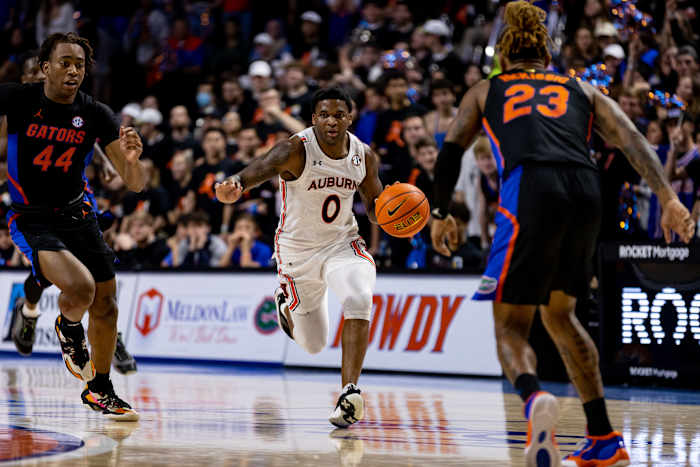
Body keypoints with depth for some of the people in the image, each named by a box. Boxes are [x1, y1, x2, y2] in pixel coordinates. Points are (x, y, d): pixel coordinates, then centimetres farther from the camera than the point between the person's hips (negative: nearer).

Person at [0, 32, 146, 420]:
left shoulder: (96, 115, -8)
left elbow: (135, 185, -9)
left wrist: (131, 160, -31)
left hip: (77, 213, 4)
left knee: (106, 305, 7)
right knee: (80, 288, -26)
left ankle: (100, 389, 30)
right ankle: (68, 327, 12)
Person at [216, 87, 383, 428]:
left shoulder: (364, 156, -7)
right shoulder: (296, 150, -22)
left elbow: (374, 203, 9)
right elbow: (261, 168, -42)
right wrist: (236, 186, -65)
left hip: (342, 243, 2)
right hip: (298, 249, -2)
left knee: (359, 299, -31)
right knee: (313, 344, 10)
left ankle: (349, 391, -27)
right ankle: (286, 301, 47)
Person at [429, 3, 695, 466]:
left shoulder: (486, 90, 27)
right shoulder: (581, 89, 29)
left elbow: (451, 151, 17)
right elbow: (632, 140, 15)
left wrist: (442, 214, 29)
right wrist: (669, 198, 7)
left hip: (531, 189, -3)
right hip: (586, 189, 3)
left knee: (510, 324, 4)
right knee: (559, 313, 23)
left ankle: (534, 398, -31)